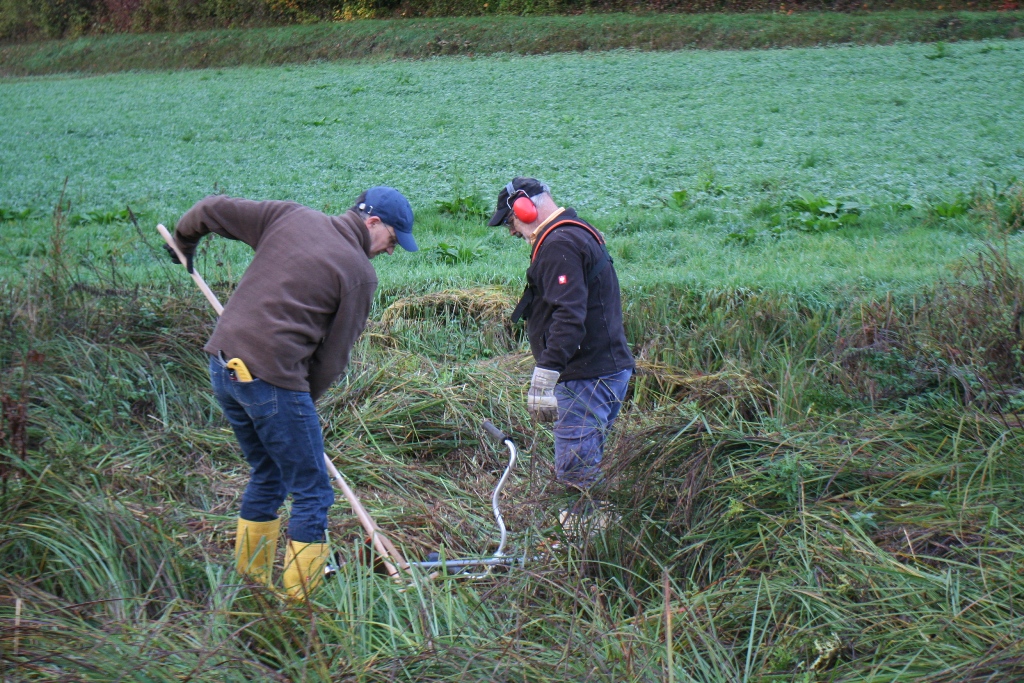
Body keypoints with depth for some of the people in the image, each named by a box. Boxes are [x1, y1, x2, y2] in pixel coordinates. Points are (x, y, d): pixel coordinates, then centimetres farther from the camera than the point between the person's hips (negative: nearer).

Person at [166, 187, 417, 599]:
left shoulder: (290, 216, 10)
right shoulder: (360, 273, -4)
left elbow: (210, 210, 13)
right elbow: (334, 355, -2)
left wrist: (184, 242, 33)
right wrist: (306, 398, 12)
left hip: (222, 365, 8)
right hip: (272, 379, -8)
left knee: (267, 476, 23)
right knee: (312, 494, 4)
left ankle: (250, 582, 30)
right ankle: (298, 603, 4)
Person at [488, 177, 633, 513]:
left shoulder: (559, 244, -14)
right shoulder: (580, 233, 20)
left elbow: (569, 316, -26)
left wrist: (544, 377, -28)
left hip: (586, 378, -11)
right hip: (607, 368, 11)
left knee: (575, 472, -10)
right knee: (587, 468, 15)